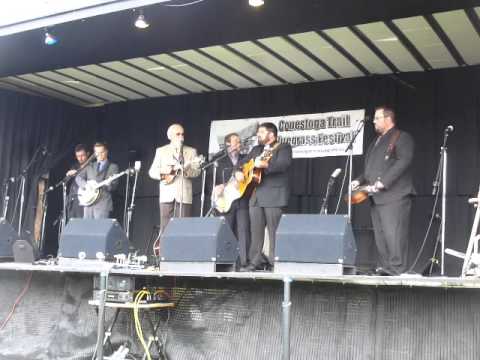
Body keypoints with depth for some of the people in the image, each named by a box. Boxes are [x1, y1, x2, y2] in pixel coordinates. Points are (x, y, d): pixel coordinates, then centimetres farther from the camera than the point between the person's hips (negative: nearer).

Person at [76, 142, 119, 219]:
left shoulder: (113, 167, 7)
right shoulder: (90, 166, 19)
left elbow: (113, 186, -1)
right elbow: (78, 177, 10)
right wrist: (86, 185, -9)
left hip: (103, 204, -4)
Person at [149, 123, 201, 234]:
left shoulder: (191, 151, 12)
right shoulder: (161, 151, 14)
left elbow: (197, 171, 1)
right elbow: (152, 172, 8)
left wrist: (184, 170, -17)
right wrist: (163, 172, -11)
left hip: (184, 195, 0)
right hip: (167, 195, 0)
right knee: (165, 228, -3)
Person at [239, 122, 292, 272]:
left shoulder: (284, 148, -1)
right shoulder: (256, 149, 22)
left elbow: (284, 164, -18)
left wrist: (265, 165, -32)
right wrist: (239, 172, 4)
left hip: (274, 195, -7)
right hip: (255, 195, 7)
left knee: (274, 232, -6)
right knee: (255, 231, 6)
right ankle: (255, 262, 10)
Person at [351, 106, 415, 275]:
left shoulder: (402, 137, -1)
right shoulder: (376, 142, 25)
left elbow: (404, 162, -15)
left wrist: (383, 182, -21)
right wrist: (360, 181, 10)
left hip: (394, 196, -8)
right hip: (376, 197, 8)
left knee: (393, 234, -12)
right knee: (380, 236, 6)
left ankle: (396, 270, -9)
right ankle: (383, 269, 10)